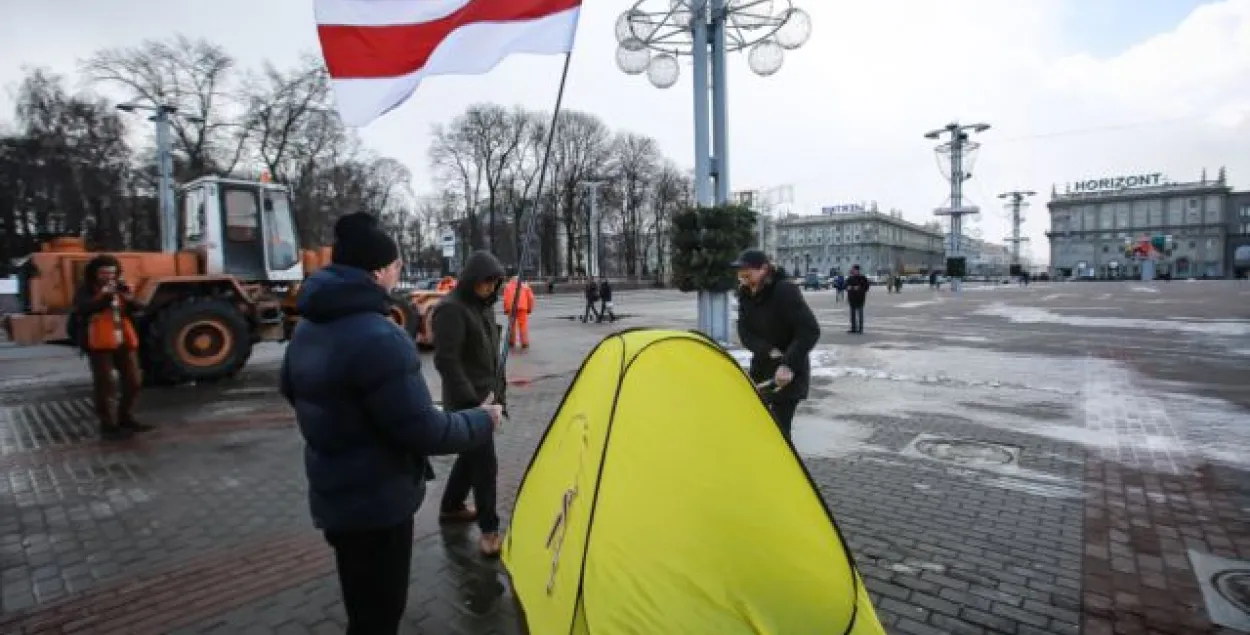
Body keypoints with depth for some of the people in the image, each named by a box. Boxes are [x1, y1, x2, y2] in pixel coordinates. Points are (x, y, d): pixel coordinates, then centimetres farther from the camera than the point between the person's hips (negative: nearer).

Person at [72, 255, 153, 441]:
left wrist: (129, 297, -10)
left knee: (133, 381, 10)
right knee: (105, 385, -5)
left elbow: (136, 310, 8)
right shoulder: (85, 290, 0)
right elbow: (84, 309, -19)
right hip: (99, 343, -5)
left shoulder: (119, 288, 15)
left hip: (124, 341, 6)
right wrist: (106, 295, -25)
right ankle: (108, 426, 1)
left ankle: (125, 418, 25)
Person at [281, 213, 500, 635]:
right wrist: (482, 421, -11)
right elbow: (423, 432, -27)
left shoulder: (308, 328, 3)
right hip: (377, 504, -9)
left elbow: (292, 391, 20)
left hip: (334, 496, 9)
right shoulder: (378, 338, -29)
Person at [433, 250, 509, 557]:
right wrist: (470, 399, -23)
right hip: (467, 400, -9)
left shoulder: (483, 306, 10)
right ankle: (489, 529, 6)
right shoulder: (451, 309, -18)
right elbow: (446, 361, -22)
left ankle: (450, 507, 38)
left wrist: (499, 391, 20)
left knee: (472, 454, 19)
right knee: (485, 462, -6)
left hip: (485, 396, 9)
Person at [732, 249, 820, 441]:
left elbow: (810, 331, -27)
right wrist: (769, 352, -20)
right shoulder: (746, 295, -3)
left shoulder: (785, 291, -23)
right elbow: (744, 333, -4)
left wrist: (789, 365, -32)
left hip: (789, 373, -7)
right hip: (762, 367, 7)